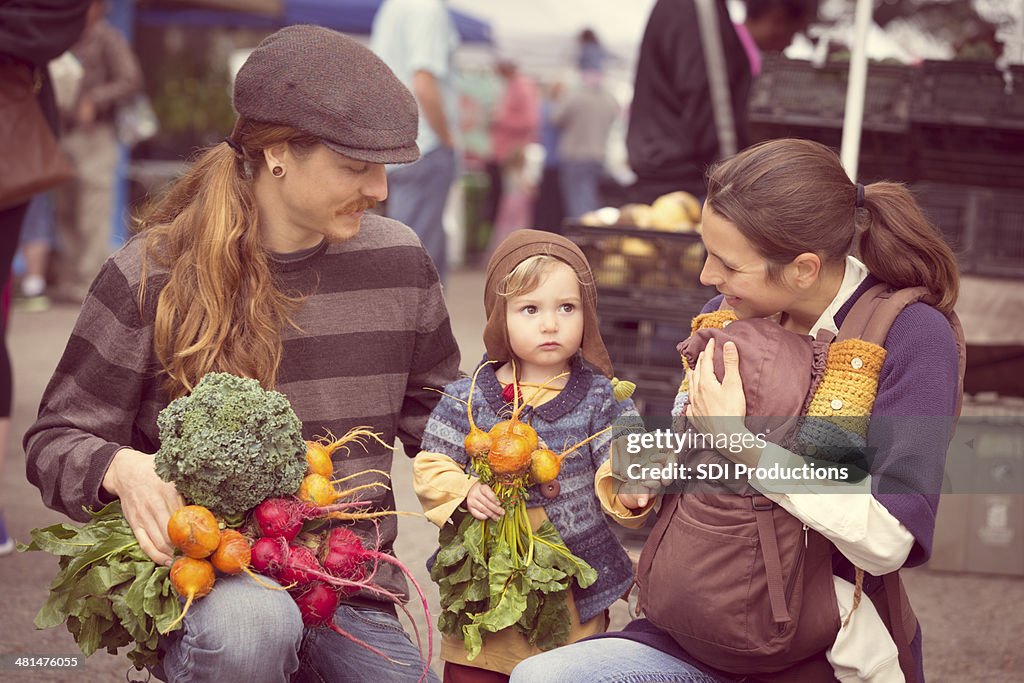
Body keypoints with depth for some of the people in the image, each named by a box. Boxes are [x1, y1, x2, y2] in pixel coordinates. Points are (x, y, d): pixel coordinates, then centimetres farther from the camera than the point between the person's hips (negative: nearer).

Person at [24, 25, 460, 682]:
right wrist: (123, 469, -24)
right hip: (203, 581, -4)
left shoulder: (399, 262, 5)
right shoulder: (149, 277, -7)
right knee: (249, 624, -38)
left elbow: (430, 405, 20)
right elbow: (56, 440, -1)